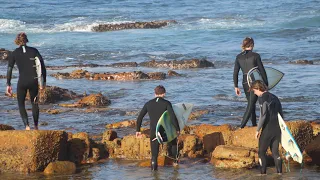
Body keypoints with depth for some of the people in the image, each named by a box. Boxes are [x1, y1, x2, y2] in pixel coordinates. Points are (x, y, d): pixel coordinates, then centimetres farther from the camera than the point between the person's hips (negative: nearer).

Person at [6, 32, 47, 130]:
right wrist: (44, 81, 6)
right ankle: (36, 126, 28)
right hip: (34, 81, 2)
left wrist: (8, 85, 1)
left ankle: (27, 126, -8)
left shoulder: (14, 53, -1)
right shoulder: (34, 51, 3)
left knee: (21, 104, 13)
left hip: (22, 82, -2)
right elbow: (42, 66, 0)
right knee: (34, 103, 23)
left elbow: (9, 70, -4)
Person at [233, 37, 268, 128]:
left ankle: (254, 126, 23)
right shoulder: (255, 56, -8)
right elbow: (262, 70, -6)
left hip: (245, 83, 5)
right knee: (251, 105, -6)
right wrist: (266, 84, 1)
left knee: (251, 104, 19)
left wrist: (236, 86, 8)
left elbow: (235, 73, 3)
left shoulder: (239, 57, 4)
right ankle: (241, 127, -17)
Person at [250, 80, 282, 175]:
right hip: (277, 129, 7)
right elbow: (281, 114, 17)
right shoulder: (274, 97, 15)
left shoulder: (263, 98, -9)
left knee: (262, 152, 3)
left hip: (267, 129, -7)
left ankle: (263, 173, 0)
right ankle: (279, 172, 9)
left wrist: (258, 130, -11)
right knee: (275, 151, 12)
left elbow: (263, 115, -17)